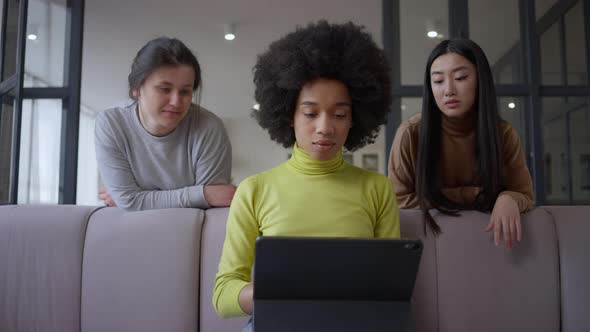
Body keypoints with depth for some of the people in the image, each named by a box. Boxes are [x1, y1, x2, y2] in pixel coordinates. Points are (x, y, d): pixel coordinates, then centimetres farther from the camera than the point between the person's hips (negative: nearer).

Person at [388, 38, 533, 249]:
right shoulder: (410, 133, -14)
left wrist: (508, 199, -23)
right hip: (430, 233, -2)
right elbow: (399, 199, -9)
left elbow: (524, 195, 1)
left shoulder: (503, 133, -6)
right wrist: (472, 195, -13)